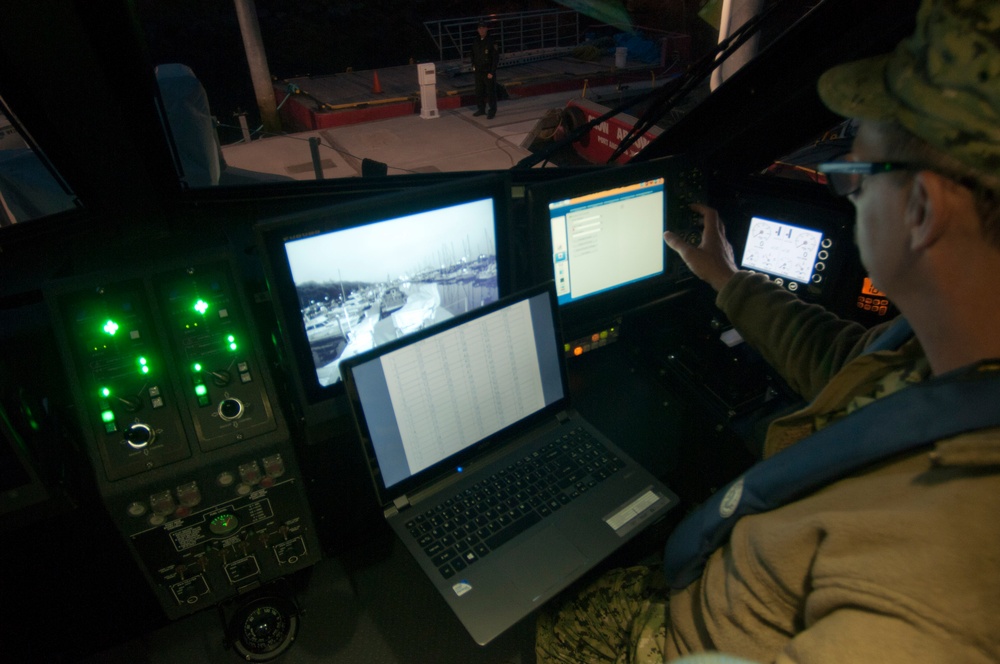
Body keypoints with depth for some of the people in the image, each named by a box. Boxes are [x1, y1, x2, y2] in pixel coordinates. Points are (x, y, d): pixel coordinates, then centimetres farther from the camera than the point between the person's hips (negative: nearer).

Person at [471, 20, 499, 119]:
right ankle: (481, 109, 23)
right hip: (478, 72, 5)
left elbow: (496, 58, -11)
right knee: (479, 92, 10)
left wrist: (491, 72, -15)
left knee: (491, 92, 0)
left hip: (489, 72, -5)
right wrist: (473, 67, 8)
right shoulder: (476, 42, 7)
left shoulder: (491, 41, -9)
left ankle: (492, 111, 9)